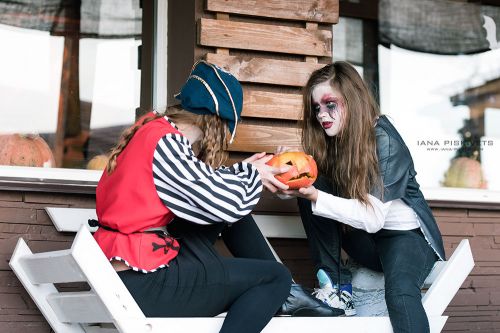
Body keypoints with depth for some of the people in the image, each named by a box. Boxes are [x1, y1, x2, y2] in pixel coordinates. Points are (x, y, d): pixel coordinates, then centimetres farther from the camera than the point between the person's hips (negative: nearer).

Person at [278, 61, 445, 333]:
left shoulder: (384, 141, -19)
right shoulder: (331, 140, 0)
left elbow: (373, 217, -26)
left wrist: (314, 197, -35)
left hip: (406, 234, -6)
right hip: (363, 238, 7)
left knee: (400, 291, -39)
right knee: (312, 188, -16)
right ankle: (334, 283, -13)